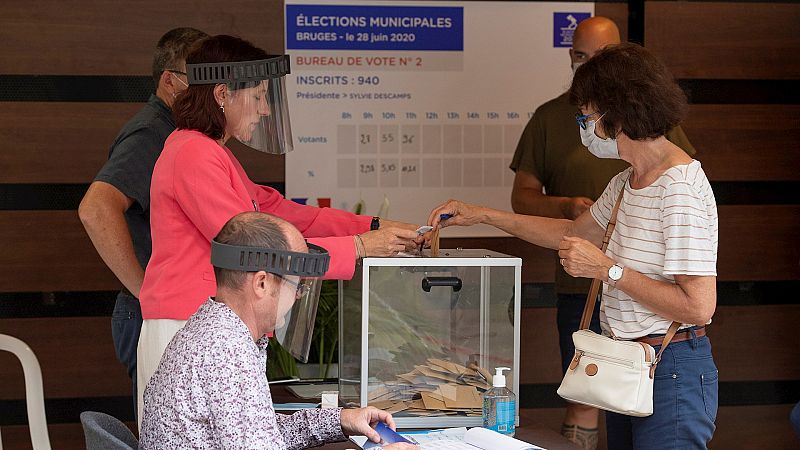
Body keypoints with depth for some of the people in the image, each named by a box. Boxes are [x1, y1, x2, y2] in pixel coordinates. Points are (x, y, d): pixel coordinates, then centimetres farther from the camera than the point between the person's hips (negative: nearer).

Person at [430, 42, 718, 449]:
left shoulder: (679, 187, -20)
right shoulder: (628, 181, 10)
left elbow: (698, 306, -25)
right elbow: (574, 232, 26)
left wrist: (606, 269, -18)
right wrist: (482, 215, 21)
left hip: (671, 371, -9)